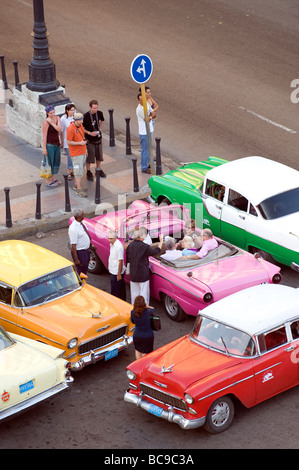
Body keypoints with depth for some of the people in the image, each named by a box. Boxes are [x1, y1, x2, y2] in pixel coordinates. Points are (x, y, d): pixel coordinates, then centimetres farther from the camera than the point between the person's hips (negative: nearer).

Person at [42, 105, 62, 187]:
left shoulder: (57, 118, 1)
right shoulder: (46, 122, -18)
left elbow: (59, 129, -13)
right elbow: (44, 136, -16)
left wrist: (52, 123, -18)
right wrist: (44, 149, -16)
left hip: (57, 144, 7)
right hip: (49, 145, -7)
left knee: (57, 163, 18)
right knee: (50, 163, 1)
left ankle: (54, 179, 34)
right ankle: (48, 182, 12)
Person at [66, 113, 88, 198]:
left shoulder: (81, 126, 5)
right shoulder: (71, 128, -21)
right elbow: (68, 142, -20)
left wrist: (85, 149, 19)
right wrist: (80, 143, -23)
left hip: (82, 152, 8)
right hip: (76, 154, -8)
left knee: (81, 169, 16)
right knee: (79, 171, -6)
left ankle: (76, 185, 30)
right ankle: (79, 190, -2)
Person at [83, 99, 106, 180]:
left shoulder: (99, 113, -5)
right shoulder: (86, 116, -20)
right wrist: (90, 133, -21)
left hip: (98, 138, 5)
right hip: (89, 140, -5)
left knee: (99, 155, 17)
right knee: (89, 156, 2)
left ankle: (98, 169, 35)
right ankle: (88, 172, 17)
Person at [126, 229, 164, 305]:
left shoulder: (130, 245, 1)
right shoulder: (144, 247, -19)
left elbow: (127, 259, 9)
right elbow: (156, 251, -10)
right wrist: (161, 241, 1)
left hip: (133, 275, 6)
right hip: (143, 275, -6)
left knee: (134, 293, 15)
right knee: (144, 293, 3)